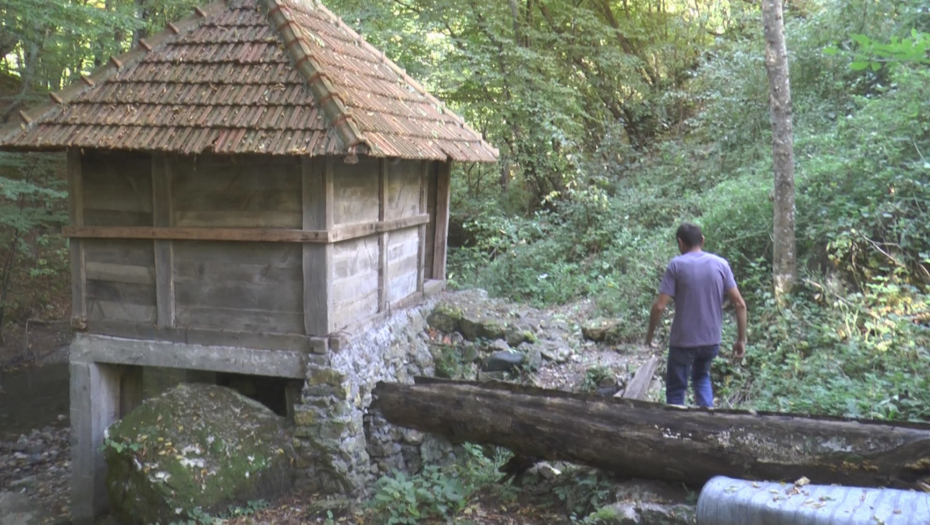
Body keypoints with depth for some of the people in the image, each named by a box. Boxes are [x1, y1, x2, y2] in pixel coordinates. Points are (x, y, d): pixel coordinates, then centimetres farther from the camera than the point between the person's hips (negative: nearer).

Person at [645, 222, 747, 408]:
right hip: (712, 340, 4)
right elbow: (740, 304, -3)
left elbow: (659, 306, -15)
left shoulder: (677, 265, -10)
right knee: (702, 377, 28)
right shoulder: (721, 264, -1)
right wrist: (741, 339, 4)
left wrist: (650, 333, 1)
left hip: (683, 340, -4)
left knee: (676, 389, 12)